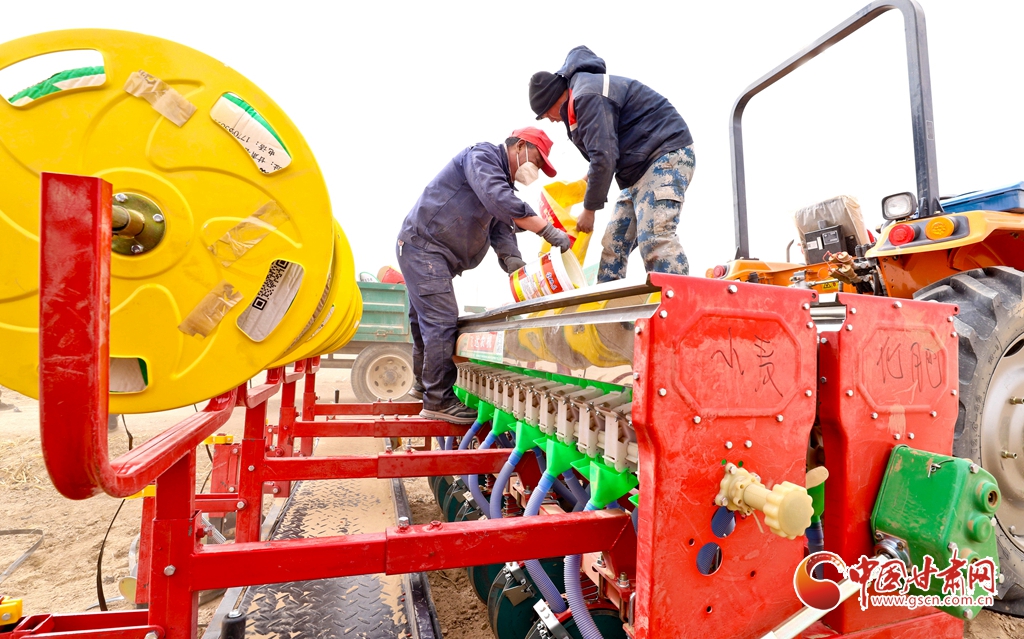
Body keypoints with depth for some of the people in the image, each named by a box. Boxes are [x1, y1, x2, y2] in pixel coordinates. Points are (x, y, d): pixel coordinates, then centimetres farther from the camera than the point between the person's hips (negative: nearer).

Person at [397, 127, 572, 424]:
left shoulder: (502, 181, 19)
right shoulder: (482, 155, -10)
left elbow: (501, 231, 8)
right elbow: (501, 201, -29)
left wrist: (519, 269, -9)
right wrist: (549, 231, -28)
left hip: (435, 255, 10)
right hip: (422, 244, -10)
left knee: (426, 321, 17)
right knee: (441, 321, -14)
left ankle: (425, 383, 30)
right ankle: (439, 400, -9)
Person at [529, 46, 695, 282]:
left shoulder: (587, 96, -16)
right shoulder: (581, 97, 17)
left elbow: (604, 157, -22)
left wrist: (589, 209, -13)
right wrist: (591, 176, 12)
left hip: (667, 154, -10)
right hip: (643, 165, 10)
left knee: (654, 238, -25)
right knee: (613, 243, 5)